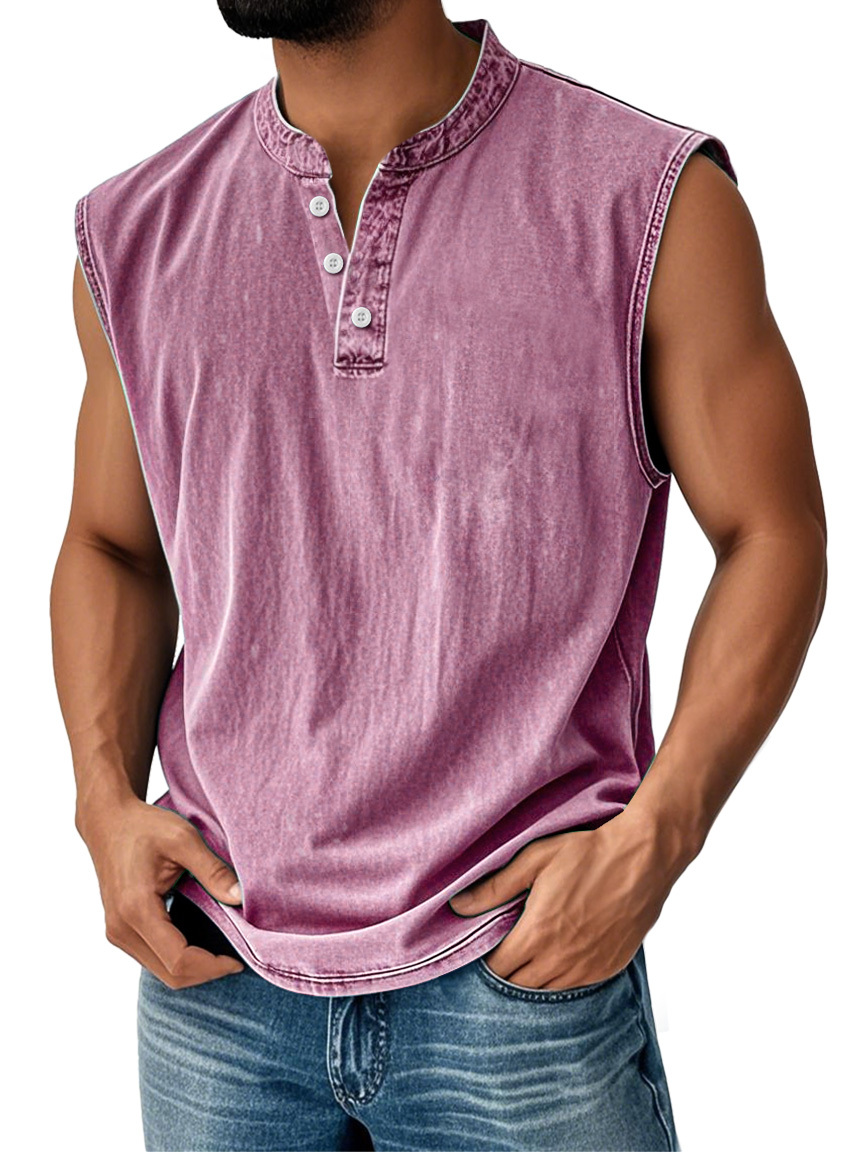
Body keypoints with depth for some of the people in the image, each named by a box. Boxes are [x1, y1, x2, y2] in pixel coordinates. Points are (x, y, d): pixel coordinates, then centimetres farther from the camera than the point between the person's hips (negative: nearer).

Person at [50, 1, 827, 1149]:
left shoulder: (656, 201, -7)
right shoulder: (136, 234, 3)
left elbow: (773, 535, -2)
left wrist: (650, 841, -12)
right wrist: (106, 796, -2)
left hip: (523, 978, -2)